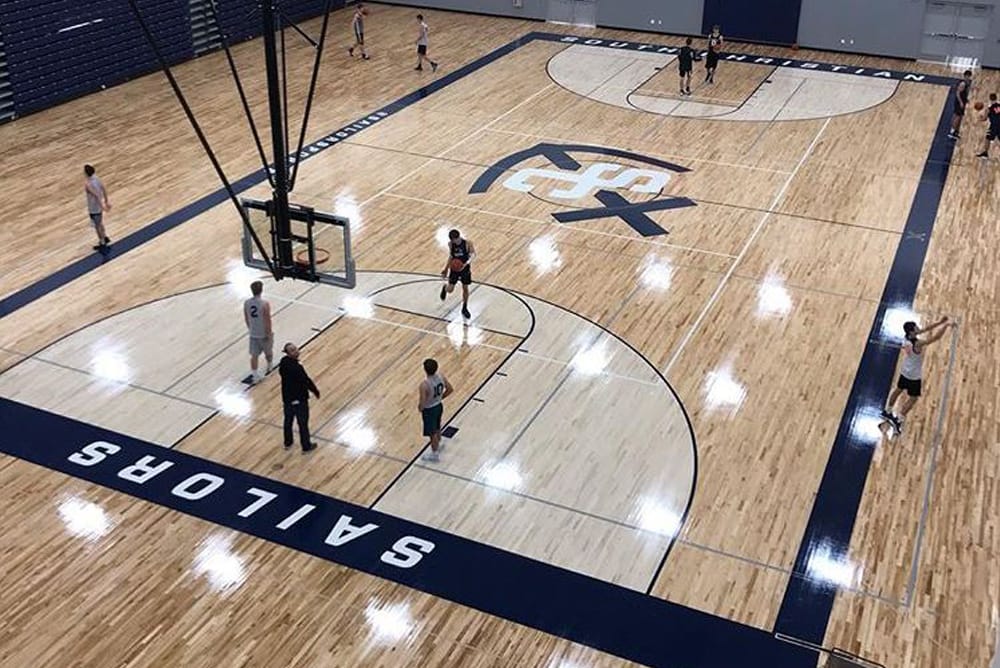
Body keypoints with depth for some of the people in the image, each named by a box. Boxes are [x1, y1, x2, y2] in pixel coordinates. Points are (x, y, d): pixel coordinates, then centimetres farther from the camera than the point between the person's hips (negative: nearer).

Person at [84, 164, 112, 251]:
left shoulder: (87, 184, -27)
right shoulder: (96, 178, -4)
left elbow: (97, 195, -32)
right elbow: (104, 190, 3)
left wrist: (102, 205, -28)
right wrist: (106, 201, 13)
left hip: (93, 208, -8)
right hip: (99, 206, 8)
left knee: (97, 226, 9)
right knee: (99, 223, 28)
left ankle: (102, 244, 22)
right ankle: (105, 238, 43)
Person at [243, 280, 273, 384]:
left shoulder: (246, 303, -8)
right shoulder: (265, 304, -24)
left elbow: (246, 318, 5)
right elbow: (267, 321, -20)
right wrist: (269, 333, -9)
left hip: (253, 334, 3)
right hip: (264, 334, -3)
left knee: (254, 355, 10)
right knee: (268, 351, 23)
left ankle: (254, 375, 8)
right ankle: (270, 366, 46)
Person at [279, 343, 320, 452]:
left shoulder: (283, 362, -7)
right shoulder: (297, 368, -32)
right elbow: (306, 381, -23)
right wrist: (315, 390, -5)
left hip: (287, 397, 7)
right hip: (299, 399, -7)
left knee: (288, 420, 24)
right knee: (303, 423, 10)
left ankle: (287, 443, 40)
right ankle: (306, 446, 24)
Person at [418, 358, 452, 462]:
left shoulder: (424, 384, -34)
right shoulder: (441, 377, -15)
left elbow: (422, 402, -32)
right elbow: (450, 389, -1)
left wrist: (420, 408, -9)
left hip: (429, 410, -6)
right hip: (439, 406, 6)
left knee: (432, 433, 15)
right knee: (437, 428, 31)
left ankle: (435, 454, 35)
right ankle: (438, 445, 56)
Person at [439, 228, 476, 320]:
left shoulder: (467, 243, -20)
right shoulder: (450, 244, -11)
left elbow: (473, 254, -23)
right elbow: (450, 256, 4)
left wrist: (467, 263, -41)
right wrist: (445, 269, 8)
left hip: (465, 269, -1)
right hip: (454, 268, 1)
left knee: (465, 288, 9)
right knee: (450, 290, 0)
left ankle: (465, 308, 27)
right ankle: (444, 288, 39)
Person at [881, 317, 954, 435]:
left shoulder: (907, 336, -13)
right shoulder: (918, 343, -35)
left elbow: (925, 329, -4)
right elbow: (936, 337, -37)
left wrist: (939, 323, -8)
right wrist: (946, 325, -29)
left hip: (905, 370, 8)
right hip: (914, 375, -8)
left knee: (899, 389, 27)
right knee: (913, 398, 8)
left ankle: (887, 411, 43)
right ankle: (898, 420, 10)